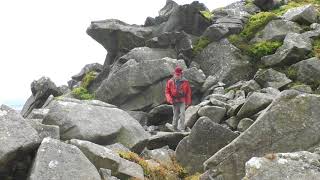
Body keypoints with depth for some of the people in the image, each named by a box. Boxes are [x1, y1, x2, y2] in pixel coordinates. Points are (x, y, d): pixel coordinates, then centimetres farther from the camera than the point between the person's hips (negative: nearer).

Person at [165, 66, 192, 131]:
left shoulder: (185, 82, -3)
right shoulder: (170, 82, -1)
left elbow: (188, 92, 3)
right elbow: (167, 91, 4)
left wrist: (188, 102, 1)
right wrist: (170, 99, -11)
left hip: (182, 101, -1)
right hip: (174, 101, 1)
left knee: (182, 114, -12)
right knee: (175, 114, 10)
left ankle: (182, 128, -10)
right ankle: (174, 127, 23)